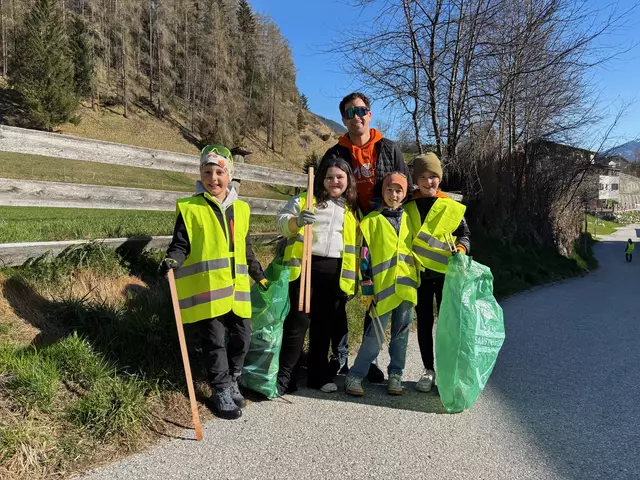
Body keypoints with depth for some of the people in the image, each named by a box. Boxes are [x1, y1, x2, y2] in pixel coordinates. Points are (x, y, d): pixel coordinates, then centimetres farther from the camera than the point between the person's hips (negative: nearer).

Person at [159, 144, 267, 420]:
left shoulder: (241, 209, 12)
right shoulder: (190, 209, -1)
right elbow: (181, 244, -2)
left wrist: (260, 276, 24)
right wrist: (172, 260, -23)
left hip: (236, 287, 5)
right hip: (206, 288, -4)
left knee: (242, 337, 10)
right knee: (215, 341, 2)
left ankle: (231, 382, 32)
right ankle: (221, 392, 18)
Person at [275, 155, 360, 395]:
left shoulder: (352, 209, 16)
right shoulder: (304, 200, 6)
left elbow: (357, 243, 19)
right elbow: (281, 220, -1)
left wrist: (356, 276, 11)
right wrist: (296, 221, -23)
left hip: (335, 272, 3)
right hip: (305, 266, -3)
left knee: (325, 324, 11)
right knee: (297, 321, -4)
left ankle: (319, 374, 23)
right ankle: (284, 375, 7)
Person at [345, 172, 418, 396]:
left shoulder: (409, 219, 14)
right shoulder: (372, 220, 4)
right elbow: (364, 253, 0)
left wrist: (416, 280, 13)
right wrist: (366, 284, -6)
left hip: (406, 285, 4)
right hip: (382, 285, -3)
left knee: (401, 333, 10)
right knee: (376, 334, -5)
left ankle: (395, 375, 23)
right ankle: (355, 375, 7)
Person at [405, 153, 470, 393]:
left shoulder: (452, 206, 2)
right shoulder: (409, 208, 6)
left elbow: (464, 234, 6)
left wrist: (461, 249, -15)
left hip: (446, 272, -2)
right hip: (419, 273, 2)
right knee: (424, 323, 9)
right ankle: (428, 370, 21)